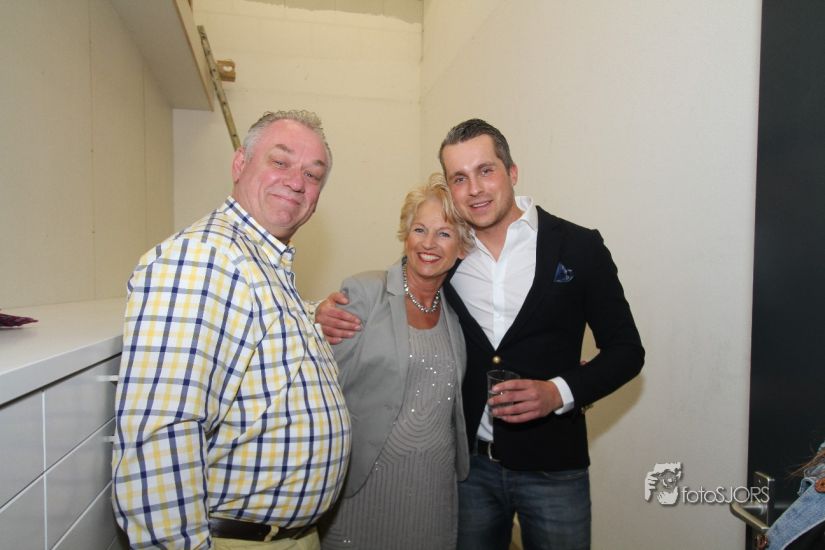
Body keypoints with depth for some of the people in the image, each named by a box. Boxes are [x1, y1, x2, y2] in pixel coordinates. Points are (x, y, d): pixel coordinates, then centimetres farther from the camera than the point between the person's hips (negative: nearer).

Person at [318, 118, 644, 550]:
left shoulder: (579, 247, -7)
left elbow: (626, 349, -2)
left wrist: (560, 392, -18)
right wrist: (332, 317, -13)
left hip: (552, 467, -1)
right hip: (469, 465, 2)